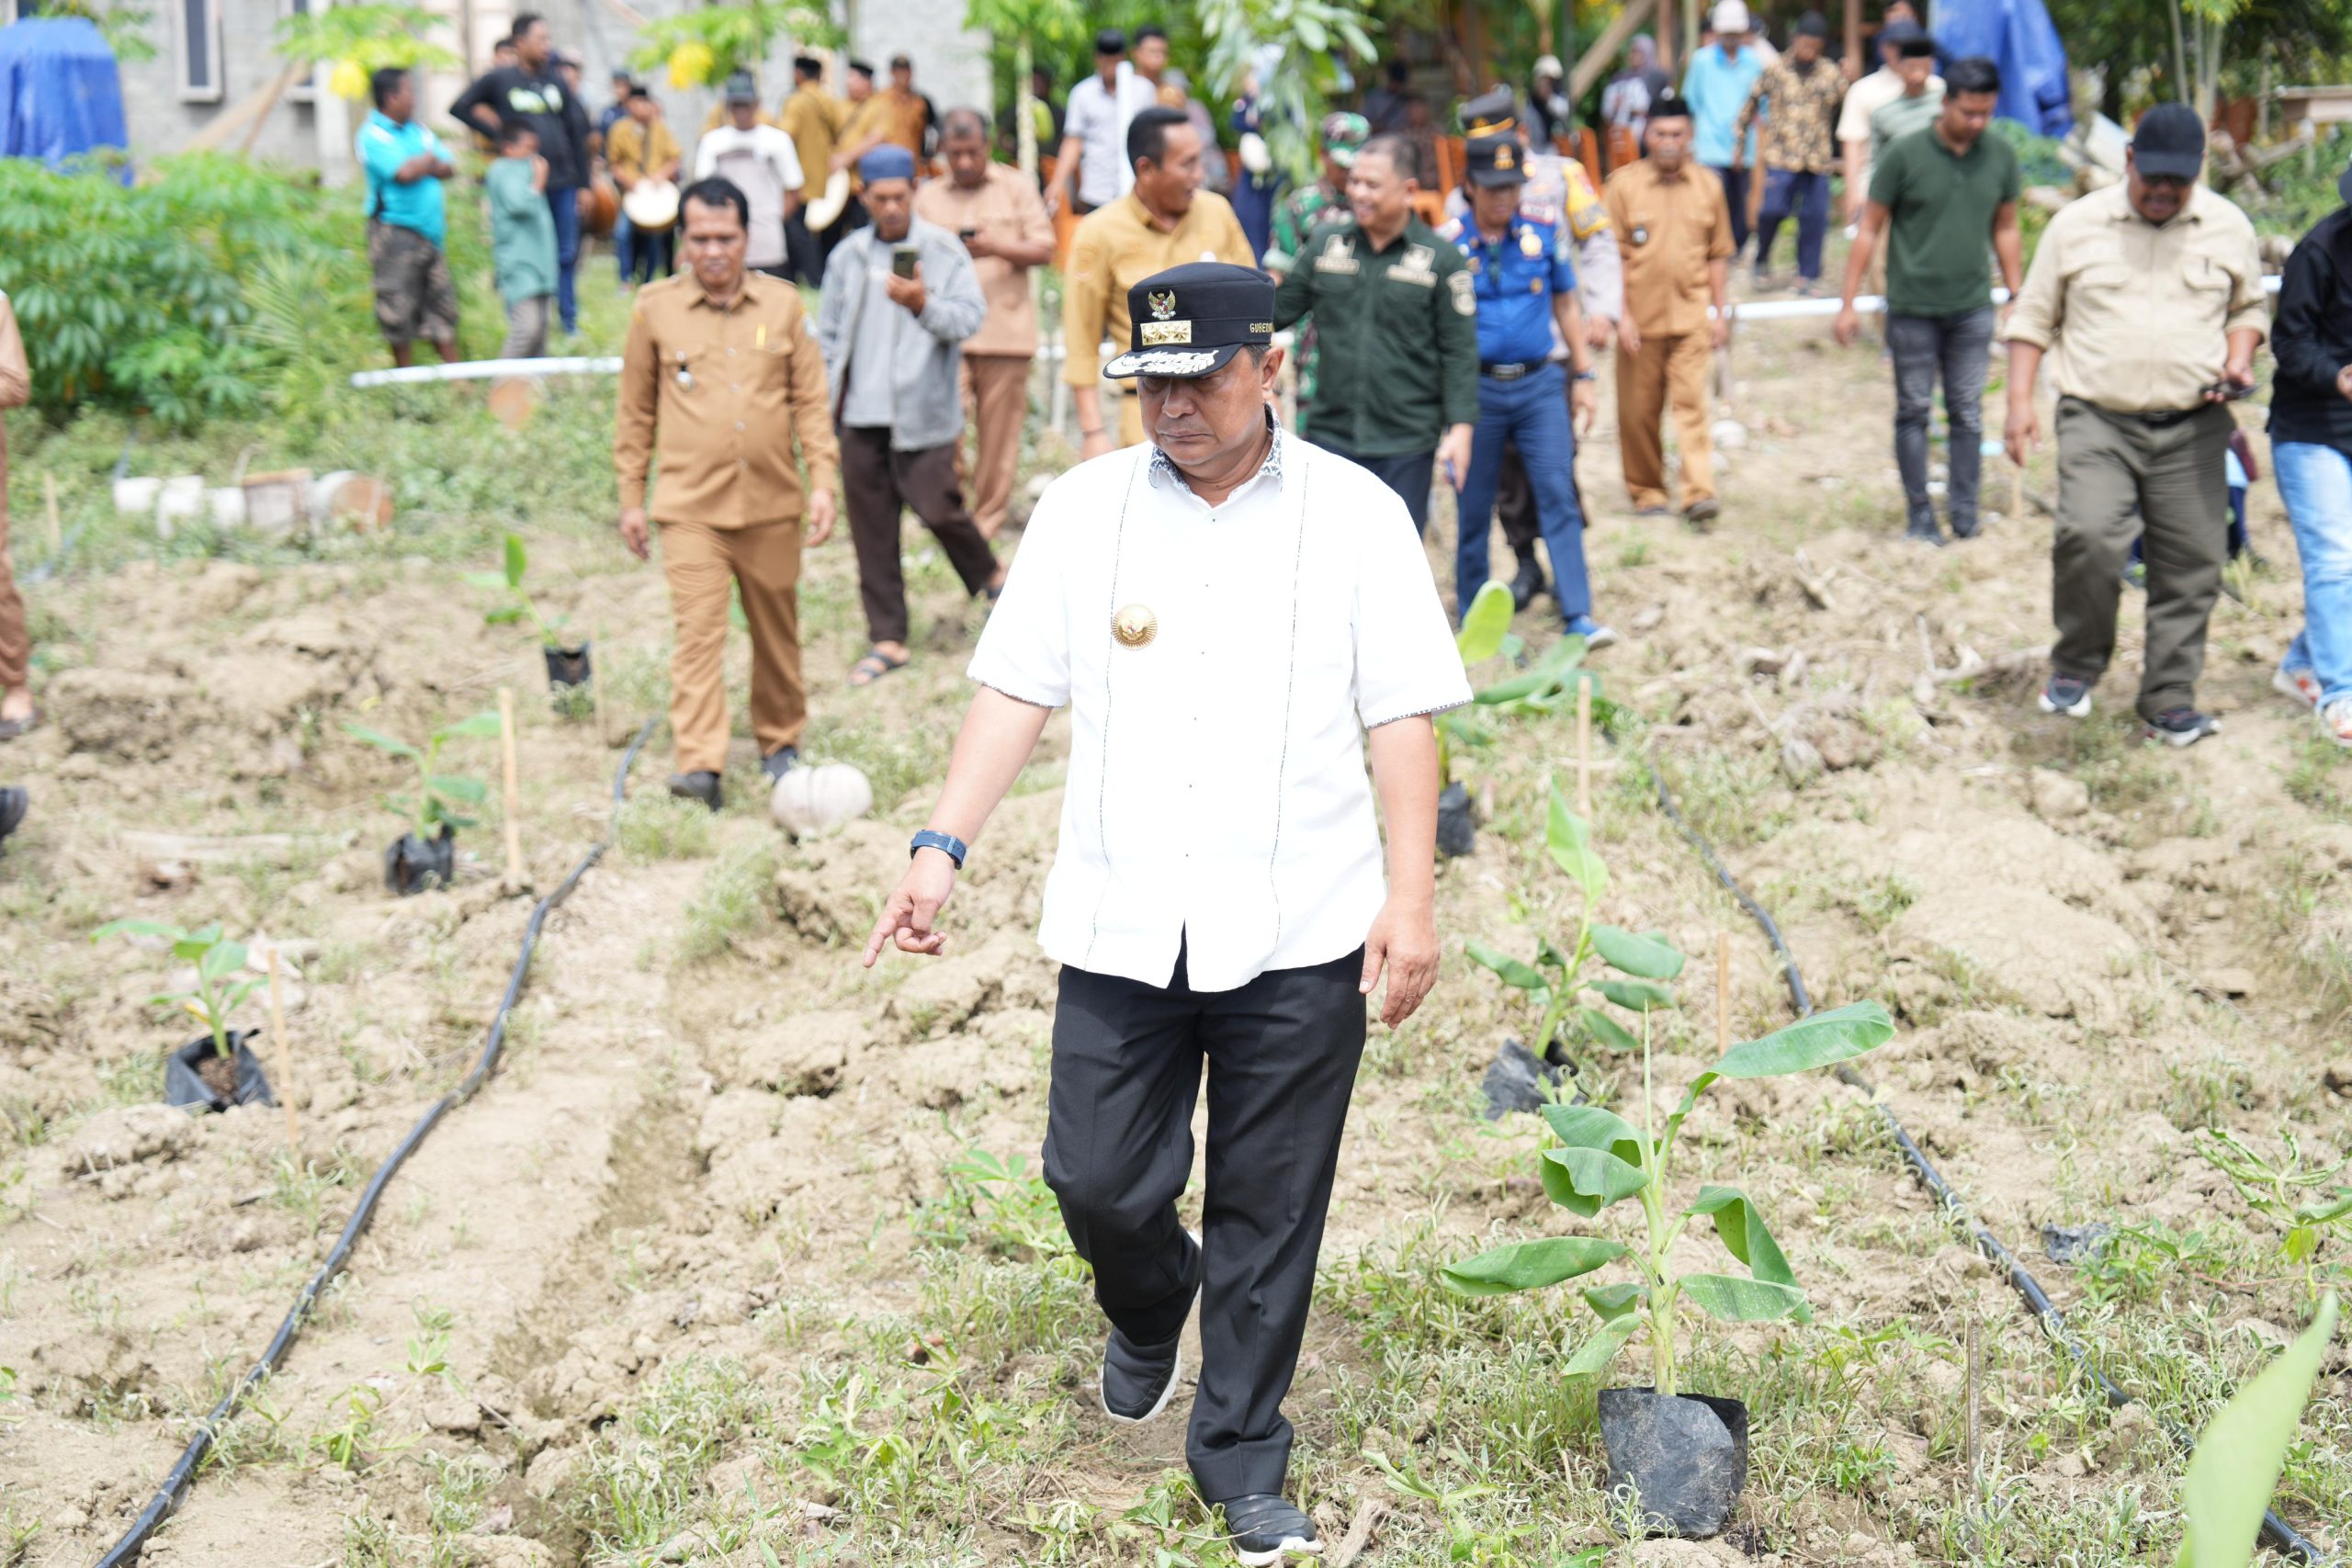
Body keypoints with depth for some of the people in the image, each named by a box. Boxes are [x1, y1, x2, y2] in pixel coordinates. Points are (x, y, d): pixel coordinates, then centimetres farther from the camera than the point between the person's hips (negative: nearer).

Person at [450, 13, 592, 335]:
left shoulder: (555, 82, 11)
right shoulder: (498, 80, -1)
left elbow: (577, 132, 13)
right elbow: (459, 108, 5)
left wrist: (583, 183, 10)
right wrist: (496, 130, -3)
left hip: (564, 183, 4)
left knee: (568, 254, 7)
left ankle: (569, 320, 18)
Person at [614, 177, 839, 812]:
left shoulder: (783, 305, 4)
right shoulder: (654, 308, 2)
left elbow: (811, 401, 8)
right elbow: (635, 410, 8)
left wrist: (823, 480, -1)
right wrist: (631, 496, 7)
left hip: (773, 504, 2)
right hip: (690, 505, -2)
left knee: (776, 629, 12)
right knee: (697, 630, -12)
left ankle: (780, 741, 30)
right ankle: (699, 764, -17)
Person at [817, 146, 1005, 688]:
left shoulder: (944, 252, -1)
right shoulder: (848, 256, 12)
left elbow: (969, 318, -11)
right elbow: (829, 333, 17)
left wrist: (923, 304, -29)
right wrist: (824, 402, 12)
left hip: (923, 412, -4)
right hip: (862, 414, 4)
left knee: (936, 507, -9)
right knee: (871, 526, 4)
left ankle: (990, 576, 22)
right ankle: (887, 638, 12)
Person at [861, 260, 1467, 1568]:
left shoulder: (1354, 514, 1)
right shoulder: (1085, 508, 7)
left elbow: (1402, 715, -1)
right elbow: (1018, 689, 7)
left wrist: (1412, 894, -8)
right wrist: (945, 847, -3)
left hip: (1297, 935, -2)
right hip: (1118, 925, 2)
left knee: (1268, 1215, 4)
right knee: (1098, 1182, 4)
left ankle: (1244, 1463, 22)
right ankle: (1150, 1311, 39)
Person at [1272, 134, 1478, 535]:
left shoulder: (1441, 258, -2)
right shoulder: (1326, 243, 6)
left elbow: (1460, 352, -2)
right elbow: (1279, 309, 13)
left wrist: (1460, 427, -8)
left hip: (1407, 443, -2)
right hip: (1331, 433, 2)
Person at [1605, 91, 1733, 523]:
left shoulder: (1707, 187, 6)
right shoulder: (1623, 184, -1)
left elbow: (1719, 255, 12)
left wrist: (1720, 311, 8)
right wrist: (1620, 315, -7)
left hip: (1691, 317, 1)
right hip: (1640, 320, 0)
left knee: (1692, 402, -10)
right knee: (1638, 411, 5)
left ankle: (1699, 492, -13)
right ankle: (1645, 491, 19)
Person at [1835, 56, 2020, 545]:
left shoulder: (2001, 157, 2)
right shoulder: (1906, 155, -8)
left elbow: (2005, 230, 14)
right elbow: (1870, 229, -2)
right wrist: (1848, 303, -3)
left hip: (1972, 307, 3)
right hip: (1912, 307, -2)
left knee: (1968, 413, 4)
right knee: (1914, 413, 4)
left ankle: (1965, 516, 11)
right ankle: (1919, 518, 12)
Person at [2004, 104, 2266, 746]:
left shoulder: (2228, 227, 9)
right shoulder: (2076, 224, 4)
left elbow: (2249, 306, 21)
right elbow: (2033, 315, 8)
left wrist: (2239, 360, 0)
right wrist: (2020, 401, -2)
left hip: (2191, 428, 2)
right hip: (2097, 423, -2)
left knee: (2190, 566, 1)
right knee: (2087, 537, -23)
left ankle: (2169, 702, 13)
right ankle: (2076, 667, -1)